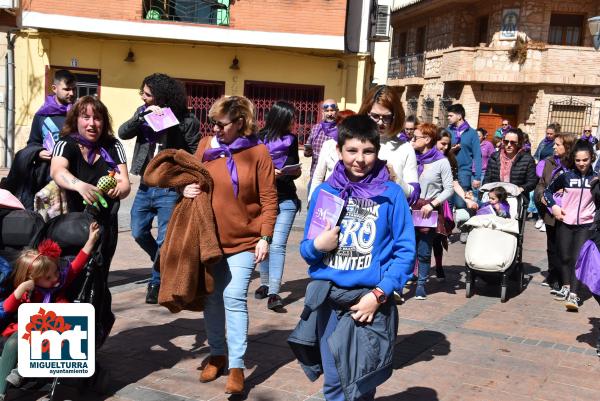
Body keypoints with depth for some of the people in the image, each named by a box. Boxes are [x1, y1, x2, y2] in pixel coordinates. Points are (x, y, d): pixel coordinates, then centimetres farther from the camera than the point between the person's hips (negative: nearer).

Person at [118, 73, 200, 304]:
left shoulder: (186, 120, -10)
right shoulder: (143, 113, 5)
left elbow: (195, 154, -8)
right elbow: (123, 133, -7)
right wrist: (143, 115, -19)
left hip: (169, 189, -5)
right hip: (145, 186, 5)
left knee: (164, 239, 0)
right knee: (139, 233, 11)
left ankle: (156, 282, 19)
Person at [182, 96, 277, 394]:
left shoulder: (257, 152, -9)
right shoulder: (205, 145, 1)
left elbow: (269, 199, -8)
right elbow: (190, 177, 15)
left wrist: (265, 237, -12)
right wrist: (186, 188, -9)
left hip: (244, 240, -4)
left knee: (234, 298, -7)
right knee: (212, 298, 12)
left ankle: (237, 365, 2)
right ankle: (217, 354, 29)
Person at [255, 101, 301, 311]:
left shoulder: (291, 140, 7)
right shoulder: (259, 140, -4)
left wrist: (296, 171, -5)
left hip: (286, 199, 1)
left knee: (277, 245, -10)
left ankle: (274, 293, -13)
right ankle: (265, 284, 29)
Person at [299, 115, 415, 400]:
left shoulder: (391, 194, -3)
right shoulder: (324, 191, 5)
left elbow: (405, 251, -5)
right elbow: (306, 249, 10)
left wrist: (379, 294, -13)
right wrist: (317, 246, -13)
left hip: (372, 300, -2)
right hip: (329, 298, 2)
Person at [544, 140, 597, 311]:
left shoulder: (596, 178, 1)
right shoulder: (566, 176, -2)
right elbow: (548, 191, 9)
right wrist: (553, 206, -5)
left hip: (586, 225, -1)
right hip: (565, 222, 1)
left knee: (578, 258, -10)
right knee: (565, 257, 10)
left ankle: (573, 295, -13)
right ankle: (566, 287, 30)